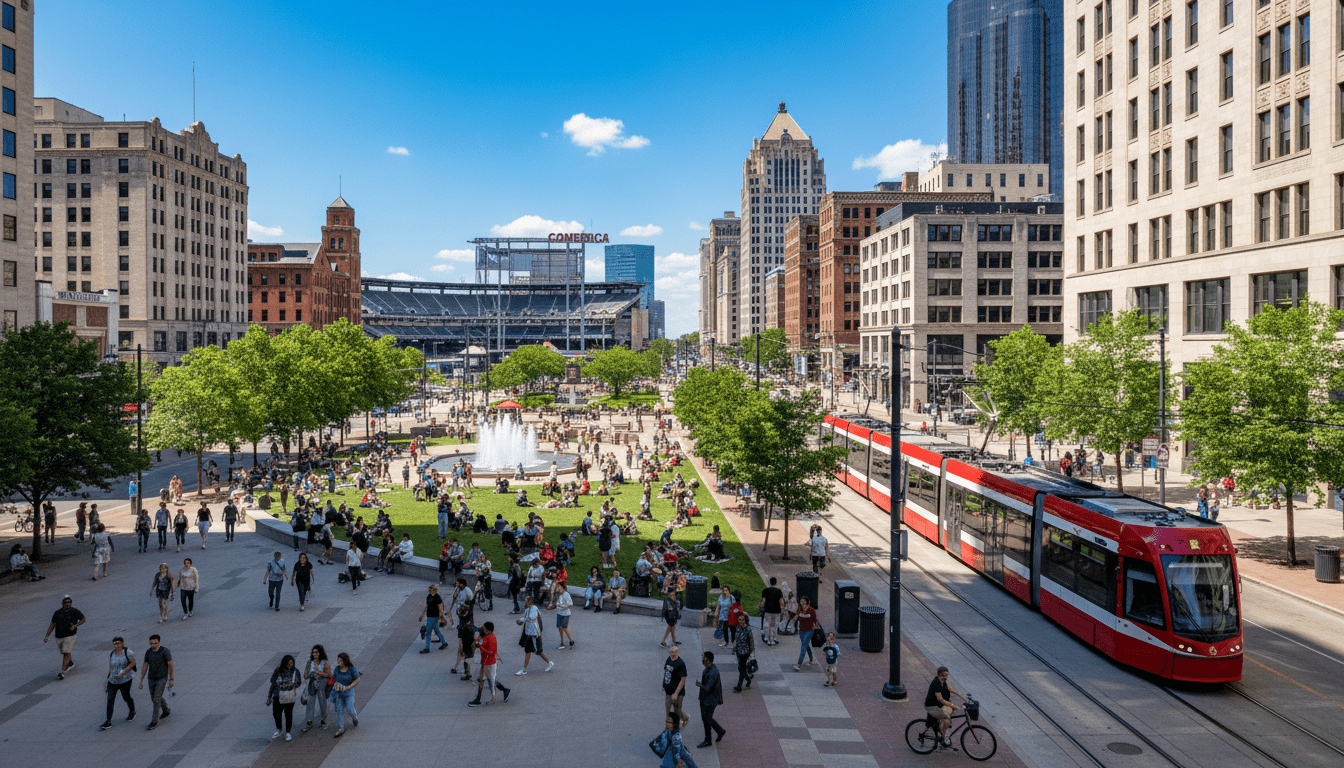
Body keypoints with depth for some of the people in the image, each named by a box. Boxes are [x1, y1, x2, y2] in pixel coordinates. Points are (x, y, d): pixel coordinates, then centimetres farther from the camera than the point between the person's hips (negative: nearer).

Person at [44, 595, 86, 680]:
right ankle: (71, 663, 46)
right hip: (59, 637, 4)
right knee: (64, 653, 19)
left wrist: (75, 626, -11)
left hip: (70, 636, -4)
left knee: (66, 653, -14)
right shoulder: (58, 612, 3)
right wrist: (46, 636, 4)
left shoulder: (74, 611, -5)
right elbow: (52, 625, 9)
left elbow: (83, 619, 5)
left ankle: (63, 672, -17)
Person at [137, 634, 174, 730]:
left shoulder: (165, 651, -19)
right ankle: (166, 711, 46)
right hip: (151, 679, 6)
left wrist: (171, 680, -11)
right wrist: (141, 681, 1)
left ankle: (154, 722, -1)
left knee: (156, 699, -11)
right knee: (154, 698, 20)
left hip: (162, 679, -6)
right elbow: (145, 667, 2)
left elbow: (171, 665, -13)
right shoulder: (148, 652, -3)